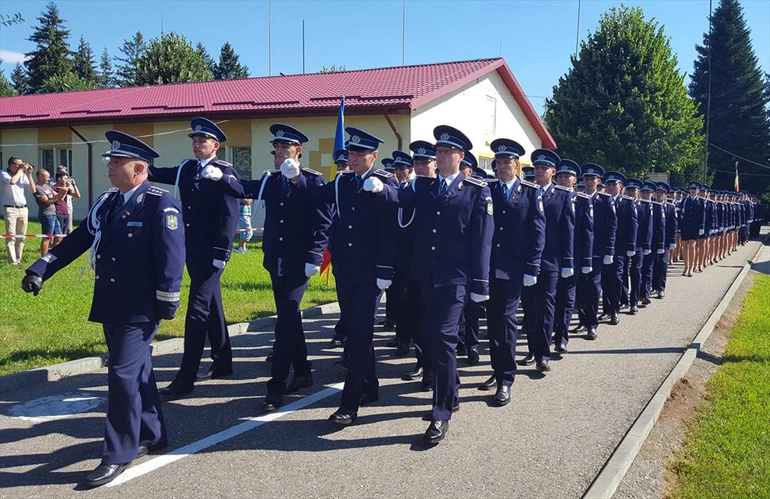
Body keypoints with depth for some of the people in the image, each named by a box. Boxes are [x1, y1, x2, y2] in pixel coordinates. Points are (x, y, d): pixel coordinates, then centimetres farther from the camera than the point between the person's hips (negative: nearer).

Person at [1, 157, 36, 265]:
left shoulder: (23, 175, 10)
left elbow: (33, 190, 8)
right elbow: (12, 181, -23)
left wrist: (29, 174, 2)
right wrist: (21, 170, -10)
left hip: (23, 209, 5)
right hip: (10, 209, -5)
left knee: (21, 237, 8)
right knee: (11, 237, -8)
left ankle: (18, 260, 16)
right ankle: (13, 262, -10)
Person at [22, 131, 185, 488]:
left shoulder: (161, 205, -12)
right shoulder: (106, 203, 11)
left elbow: (172, 256, -15)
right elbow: (77, 241, 13)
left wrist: (167, 303, -16)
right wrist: (40, 270, 6)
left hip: (140, 309, -7)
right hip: (110, 307, 7)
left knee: (123, 374, -6)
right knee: (138, 372, 16)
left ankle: (118, 455, 6)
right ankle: (152, 436, 31)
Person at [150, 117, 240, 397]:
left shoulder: (225, 173, -10)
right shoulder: (186, 169, 13)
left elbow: (230, 216, -16)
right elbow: (158, 174, 6)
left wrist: (220, 253, -20)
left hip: (211, 253, -8)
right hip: (192, 250, 8)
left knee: (197, 310, -7)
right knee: (211, 307, 16)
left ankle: (186, 378, -2)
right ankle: (222, 364, 30)